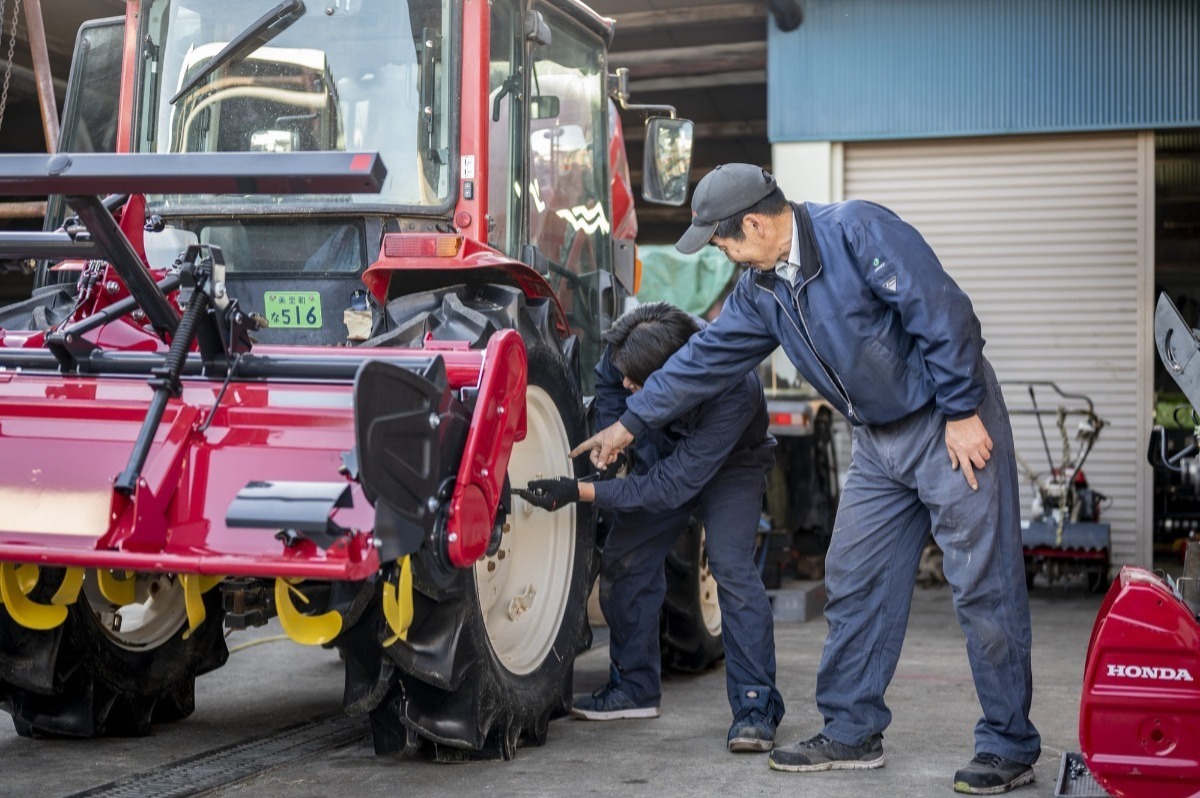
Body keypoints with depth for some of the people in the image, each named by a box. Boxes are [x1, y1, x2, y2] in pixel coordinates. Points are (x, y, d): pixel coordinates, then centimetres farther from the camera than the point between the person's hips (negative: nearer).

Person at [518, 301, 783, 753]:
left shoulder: (732, 390, -44)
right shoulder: (628, 349, -30)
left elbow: (673, 485, -41)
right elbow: (606, 383, -3)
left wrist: (579, 492, -44)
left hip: (730, 465, -5)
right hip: (665, 454, 6)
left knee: (732, 567, -24)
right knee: (622, 561, 1)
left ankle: (756, 707, -18)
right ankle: (635, 688, 17)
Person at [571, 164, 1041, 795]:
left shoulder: (858, 232, -18)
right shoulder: (762, 292, 7)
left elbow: (943, 313, -21)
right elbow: (706, 358, 16)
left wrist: (963, 413, -21)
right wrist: (630, 423, 20)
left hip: (951, 424, -8)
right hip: (877, 442, 8)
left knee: (983, 585, -5)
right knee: (853, 583, 9)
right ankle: (851, 732, 19)